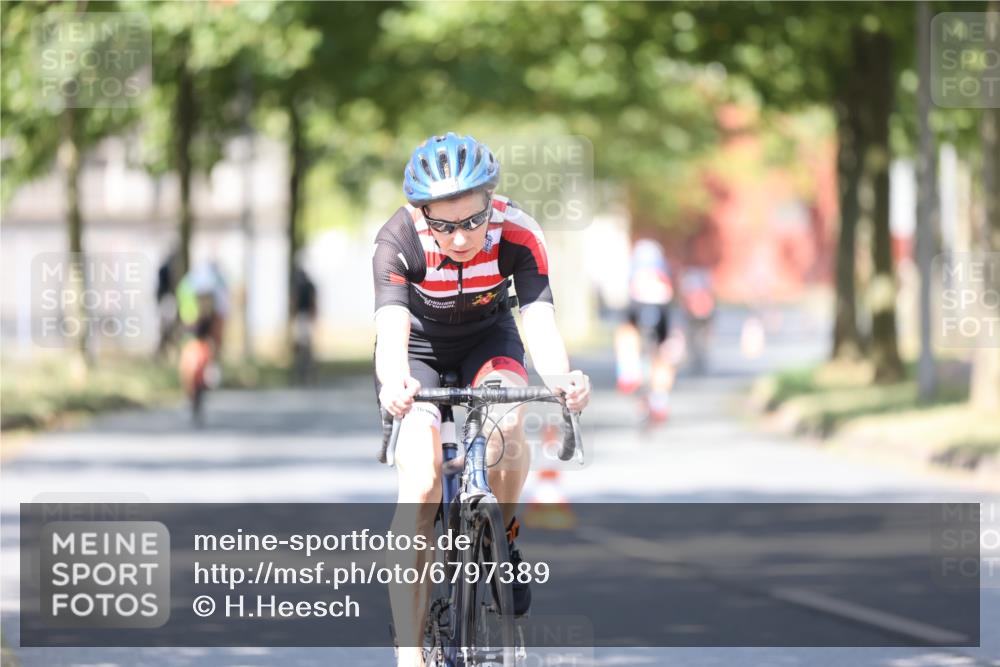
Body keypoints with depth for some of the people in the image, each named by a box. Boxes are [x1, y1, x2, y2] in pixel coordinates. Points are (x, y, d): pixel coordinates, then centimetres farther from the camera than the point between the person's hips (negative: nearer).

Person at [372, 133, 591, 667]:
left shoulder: (518, 235, -29)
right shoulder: (399, 241, -32)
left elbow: (539, 318, -39)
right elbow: (391, 325, -45)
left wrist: (561, 378, -60)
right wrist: (394, 383, -67)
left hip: (488, 338, 1)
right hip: (420, 348, -1)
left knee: (507, 425, -32)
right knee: (419, 484, -20)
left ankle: (502, 537, -1)